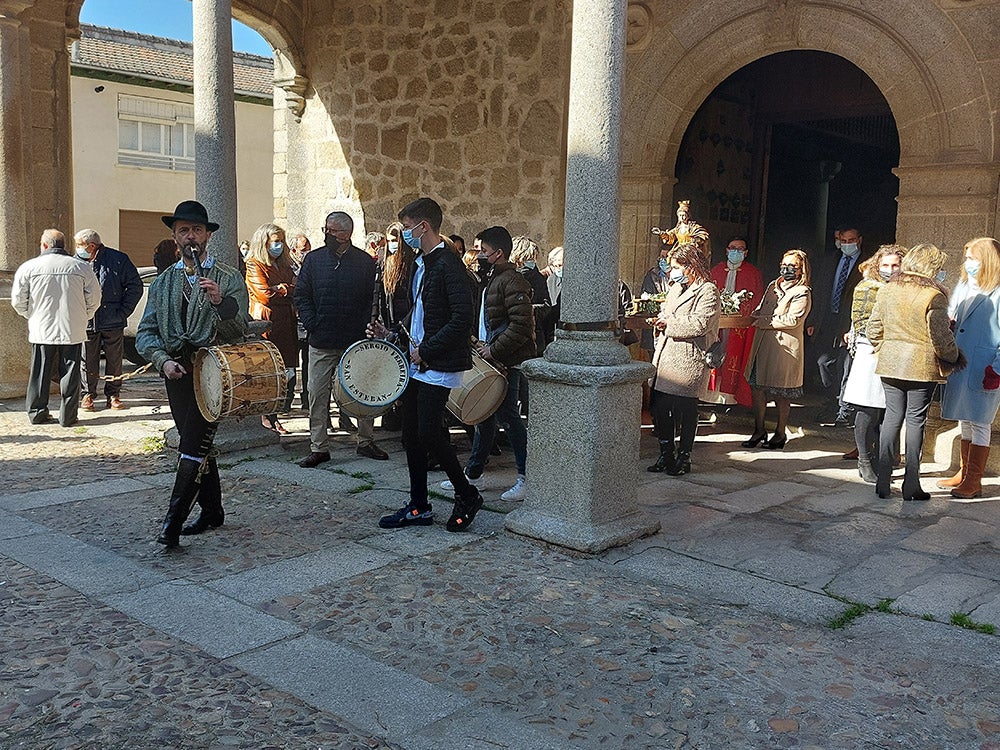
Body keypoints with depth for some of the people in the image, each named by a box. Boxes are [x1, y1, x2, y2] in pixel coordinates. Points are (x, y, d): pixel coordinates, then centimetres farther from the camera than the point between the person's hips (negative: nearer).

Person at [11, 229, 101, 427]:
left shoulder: (28, 267, -2)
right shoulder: (82, 267, -2)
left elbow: (18, 301, 3)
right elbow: (94, 300, 2)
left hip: (41, 330, 1)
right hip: (73, 330, -1)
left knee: (40, 373, 12)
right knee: (70, 373, 5)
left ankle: (36, 412, 19)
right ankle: (68, 416, 7)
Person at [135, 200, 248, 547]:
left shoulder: (228, 278, -3)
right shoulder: (163, 281, 10)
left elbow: (239, 331, -11)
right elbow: (146, 333, 6)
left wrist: (219, 301, -28)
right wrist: (163, 361, -12)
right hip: (176, 372, 5)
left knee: (192, 448, -10)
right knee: (198, 444, 14)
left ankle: (172, 524, -5)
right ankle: (212, 511, 28)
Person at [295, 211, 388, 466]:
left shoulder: (365, 261, 2)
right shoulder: (314, 259, 5)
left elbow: (372, 299, 4)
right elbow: (301, 295, 6)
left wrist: (364, 326, -7)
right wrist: (311, 324, -6)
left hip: (356, 341, 0)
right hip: (321, 343, 1)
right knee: (318, 395, 1)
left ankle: (366, 441, 23)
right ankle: (318, 448, 11)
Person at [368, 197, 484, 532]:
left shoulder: (448, 264, -13)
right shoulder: (419, 264, 17)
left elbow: (462, 318, -21)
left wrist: (426, 350, -17)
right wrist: (393, 335, 12)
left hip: (439, 365, -10)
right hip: (416, 364, 10)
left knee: (428, 433, -12)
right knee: (411, 435, 10)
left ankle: (467, 495, 8)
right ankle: (418, 507, 21)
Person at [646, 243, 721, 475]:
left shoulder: (708, 291, -7)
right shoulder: (675, 288, 19)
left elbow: (699, 324, -18)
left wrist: (669, 323, -9)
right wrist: (660, 320, 4)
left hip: (688, 361, -8)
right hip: (666, 358, 8)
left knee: (685, 410, 0)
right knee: (659, 408, 6)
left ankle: (684, 458, 13)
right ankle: (665, 455, 19)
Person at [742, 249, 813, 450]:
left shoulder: (802, 293, -7)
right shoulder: (773, 286, 16)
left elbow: (792, 320, -17)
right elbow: (761, 310, 22)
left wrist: (764, 321, -14)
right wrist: (756, 316, -1)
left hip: (785, 348, -7)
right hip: (763, 344, 7)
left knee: (781, 396, 3)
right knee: (756, 389, 7)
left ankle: (780, 434, 18)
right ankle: (759, 431, 19)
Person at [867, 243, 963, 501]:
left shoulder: (886, 291, 6)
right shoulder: (933, 296, -12)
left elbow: (874, 330, 9)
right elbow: (941, 338, -11)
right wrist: (955, 357, 6)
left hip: (890, 364, 5)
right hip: (922, 366, -5)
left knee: (892, 416, 10)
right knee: (916, 419, 3)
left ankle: (883, 481, 10)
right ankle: (911, 485, 7)